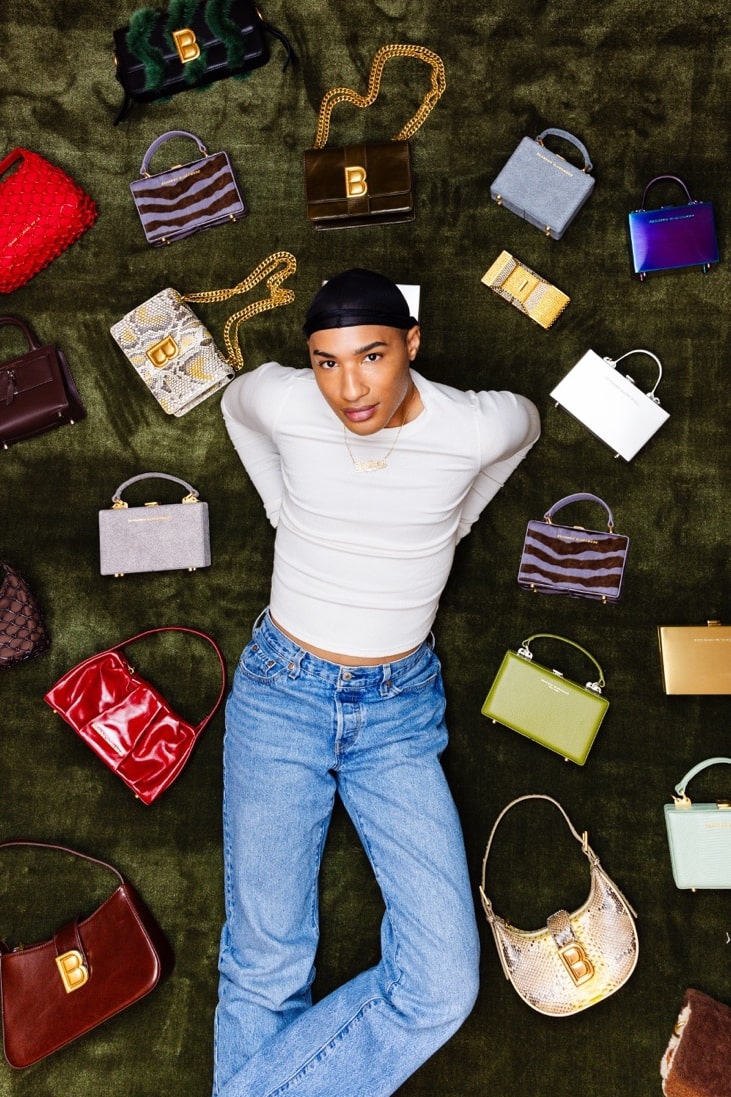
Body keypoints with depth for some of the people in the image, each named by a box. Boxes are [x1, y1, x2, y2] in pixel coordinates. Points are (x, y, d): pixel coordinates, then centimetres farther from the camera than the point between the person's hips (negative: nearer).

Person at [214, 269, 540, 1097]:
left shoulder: (476, 427, -13)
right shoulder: (280, 401, -10)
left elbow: (525, 422, 13)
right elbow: (234, 401, 15)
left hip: (400, 708, 1)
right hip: (281, 693, 0)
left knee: (445, 987, -8)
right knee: (264, 973, -3)